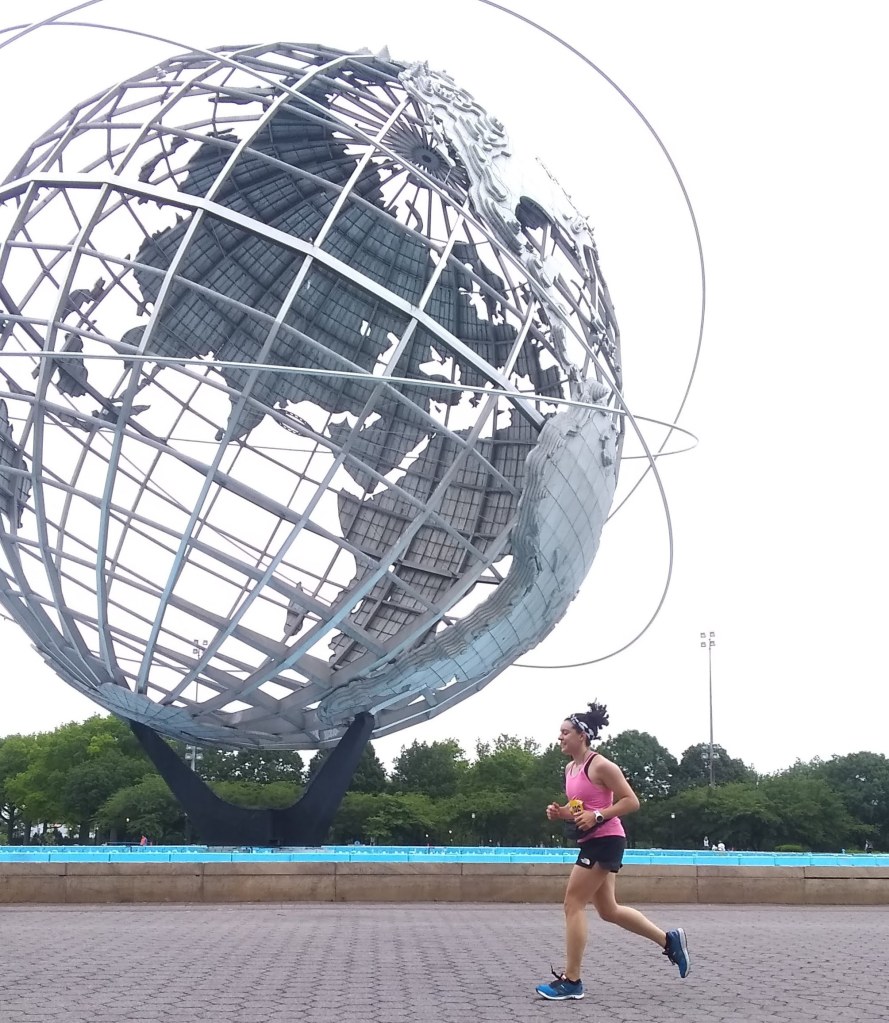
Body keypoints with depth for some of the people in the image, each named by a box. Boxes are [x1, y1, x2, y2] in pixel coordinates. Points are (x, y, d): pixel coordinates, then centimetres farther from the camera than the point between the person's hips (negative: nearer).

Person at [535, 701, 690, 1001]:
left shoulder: (600, 766, -14)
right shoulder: (569, 768, 12)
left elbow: (631, 802, -15)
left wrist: (597, 816, -23)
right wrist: (560, 812, 1)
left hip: (605, 841, -10)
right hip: (591, 842, 10)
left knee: (573, 904, -9)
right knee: (608, 911, 14)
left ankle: (571, 981, -3)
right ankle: (670, 940, 26)